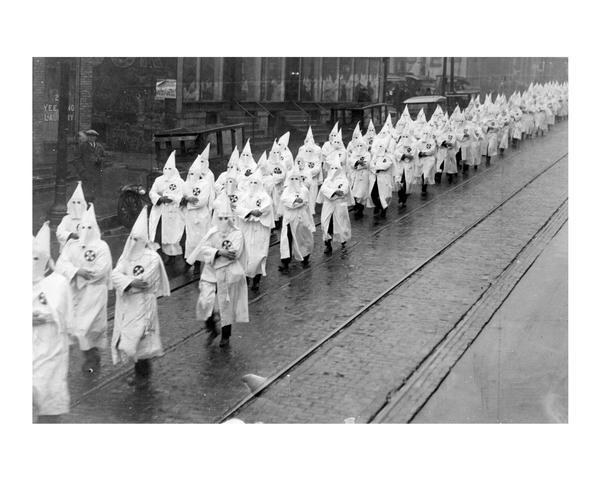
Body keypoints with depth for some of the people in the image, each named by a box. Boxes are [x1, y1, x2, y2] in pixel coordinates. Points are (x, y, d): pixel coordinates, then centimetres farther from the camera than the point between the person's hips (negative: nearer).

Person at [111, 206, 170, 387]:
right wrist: (131, 282, -22)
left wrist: (125, 282, -11)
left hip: (142, 305, -6)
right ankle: (139, 371, 26)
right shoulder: (127, 255, 6)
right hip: (126, 304, 6)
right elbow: (116, 274, -7)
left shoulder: (152, 258, -11)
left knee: (137, 340, -7)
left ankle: (144, 373, 12)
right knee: (125, 339, 10)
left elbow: (143, 282, -18)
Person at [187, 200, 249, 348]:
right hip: (210, 274, 2)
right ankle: (212, 329, 15)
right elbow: (203, 248, -8)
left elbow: (234, 253, -18)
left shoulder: (237, 234, -4)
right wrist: (220, 252, -22)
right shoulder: (213, 232, 5)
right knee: (205, 302, -10)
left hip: (228, 275, -2)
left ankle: (225, 336, 23)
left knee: (226, 307, 6)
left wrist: (214, 252, -15)